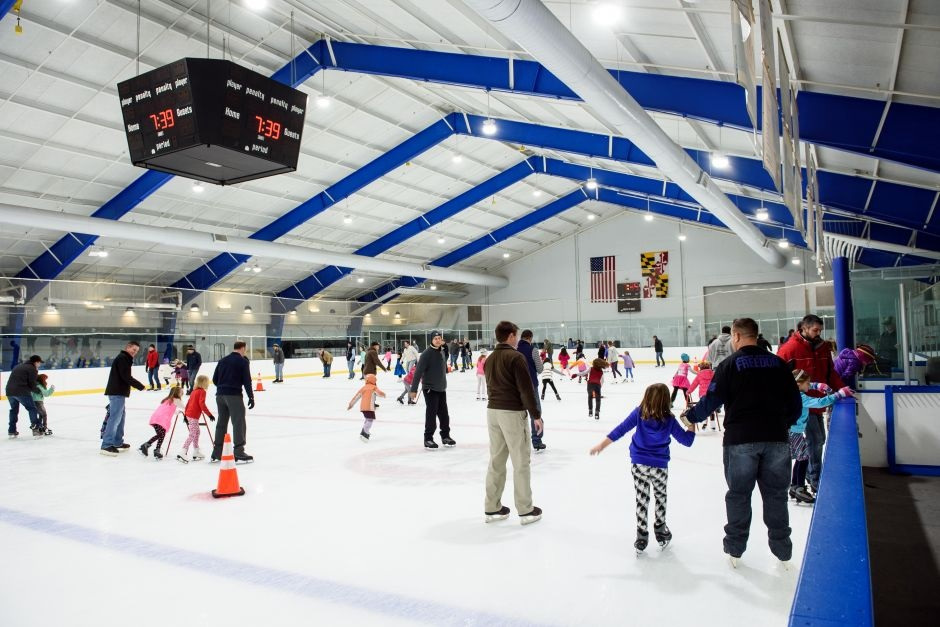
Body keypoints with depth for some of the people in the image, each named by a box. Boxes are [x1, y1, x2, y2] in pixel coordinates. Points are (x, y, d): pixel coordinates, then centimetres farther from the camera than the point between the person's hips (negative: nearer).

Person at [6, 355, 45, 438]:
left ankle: (12, 431, 25)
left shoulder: (19, 366, 25)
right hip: (21, 392, -8)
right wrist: (38, 390, 11)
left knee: (14, 409, 21)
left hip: (9, 391, 8)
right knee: (32, 409, 0)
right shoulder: (32, 369, -2)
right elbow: (32, 384, -4)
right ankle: (36, 428, -6)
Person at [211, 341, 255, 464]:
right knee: (239, 423, -2)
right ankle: (239, 454, -3)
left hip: (220, 395, 7)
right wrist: (251, 397, -5)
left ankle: (216, 454, 20)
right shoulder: (243, 361, -5)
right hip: (234, 395, -7)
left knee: (221, 422, 14)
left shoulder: (222, 360, 13)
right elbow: (247, 381, -10)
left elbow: (215, 379, 14)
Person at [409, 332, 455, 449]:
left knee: (444, 414, 11)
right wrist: (414, 390, -21)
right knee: (431, 414, -3)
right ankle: (428, 438, 8)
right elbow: (418, 372, -18)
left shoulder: (442, 352, 9)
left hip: (441, 389, 7)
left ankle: (445, 436, 24)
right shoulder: (426, 354, -15)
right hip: (430, 389, -7)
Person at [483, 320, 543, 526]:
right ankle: (526, 510, 9)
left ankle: (492, 508, 16)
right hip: (512, 412, -7)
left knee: (496, 460, 12)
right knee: (521, 462, 2)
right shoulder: (516, 356, -12)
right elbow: (526, 389, -15)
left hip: (492, 410, 7)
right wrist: (536, 415, -10)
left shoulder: (489, 359, 12)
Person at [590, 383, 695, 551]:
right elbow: (687, 441, -4)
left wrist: (601, 446, -6)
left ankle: (642, 536, 14)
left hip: (638, 465, 0)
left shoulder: (639, 413, -10)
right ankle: (660, 531, 37)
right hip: (660, 467, 0)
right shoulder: (669, 420, -10)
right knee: (660, 497, 24)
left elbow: (620, 430, -11)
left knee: (642, 500, 11)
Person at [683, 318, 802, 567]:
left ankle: (734, 548, 18)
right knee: (776, 494, 13)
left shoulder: (729, 364, -5)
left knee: (738, 494, 9)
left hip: (740, 439, -3)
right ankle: (782, 550, 20)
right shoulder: (779, 363, 6)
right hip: (776, 439, 3)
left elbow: (711, 400, -6)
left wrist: (690, 415, 11)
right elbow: (795, 403, 10)